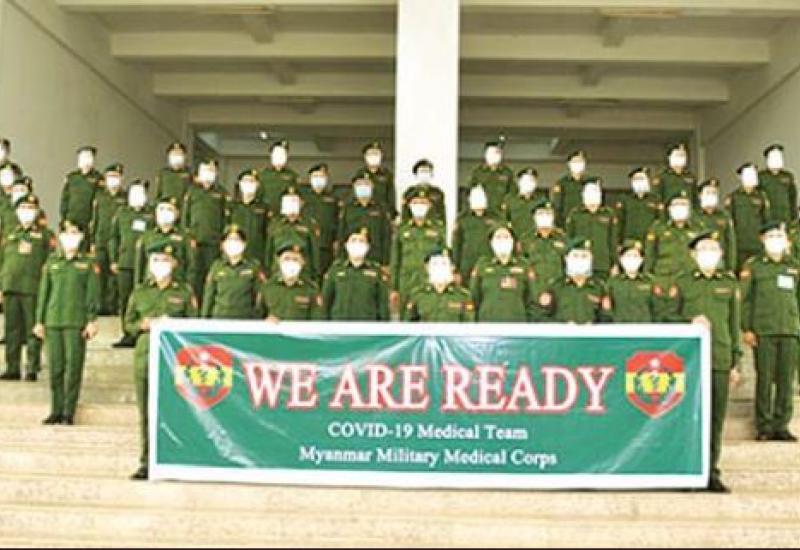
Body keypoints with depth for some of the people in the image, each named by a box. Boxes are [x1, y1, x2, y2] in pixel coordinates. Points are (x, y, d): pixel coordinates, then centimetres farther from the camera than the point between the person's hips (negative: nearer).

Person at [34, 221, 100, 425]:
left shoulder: (89, 264, 5)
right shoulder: (51, 263, 12)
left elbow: (93, 294, 2)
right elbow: (43, 292, 13)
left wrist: (92, 321, -5)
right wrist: (39, 321, 8)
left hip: (77, 322, -2)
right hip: (53, 322, 3)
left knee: (74, 368, -3)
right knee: (55, 368, 4)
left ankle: (69, 413, 5)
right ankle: (56, 410, 14)